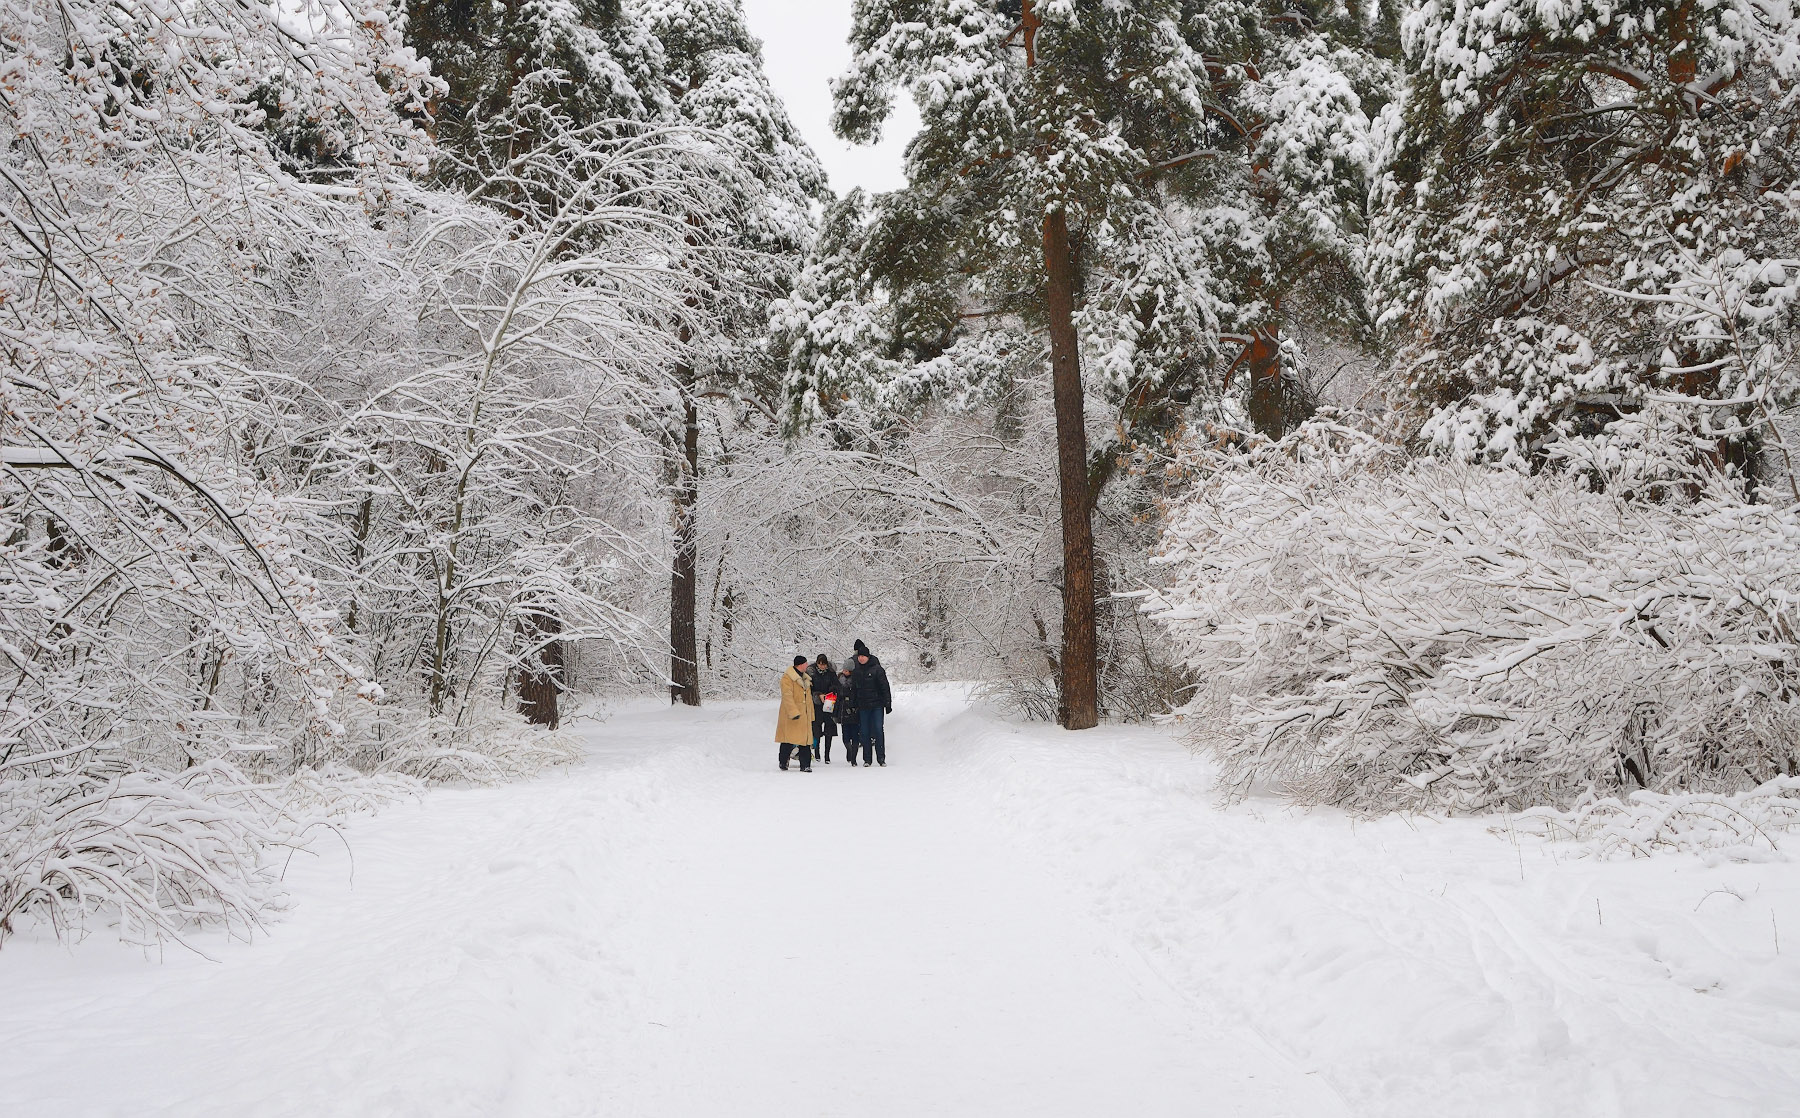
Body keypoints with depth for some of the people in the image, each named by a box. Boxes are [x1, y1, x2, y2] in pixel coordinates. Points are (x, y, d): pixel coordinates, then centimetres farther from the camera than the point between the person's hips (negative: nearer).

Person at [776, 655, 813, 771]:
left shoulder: (805, 678, 21)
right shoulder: (787, 678, -7)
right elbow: (787, 696, -16)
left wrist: (811, 716, 20)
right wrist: (793, 712, -25)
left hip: (804, 715, 7)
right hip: (791, 716, -7)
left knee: (805, 739, 2)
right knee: (789, 740, -5)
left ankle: (805, 765, 4)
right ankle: (783, 763, 10)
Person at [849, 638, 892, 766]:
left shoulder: (877, 669, -5)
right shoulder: (855, 671, 9)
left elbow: (885, 688, -3)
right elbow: (853, 689, 17)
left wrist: (888, 704, -6)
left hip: (877, 705, -4)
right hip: (863, 706, 4)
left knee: (878, 730, -7)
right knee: (864, 732, 4)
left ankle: (881, 758, -1)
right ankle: (867, 759, 10)